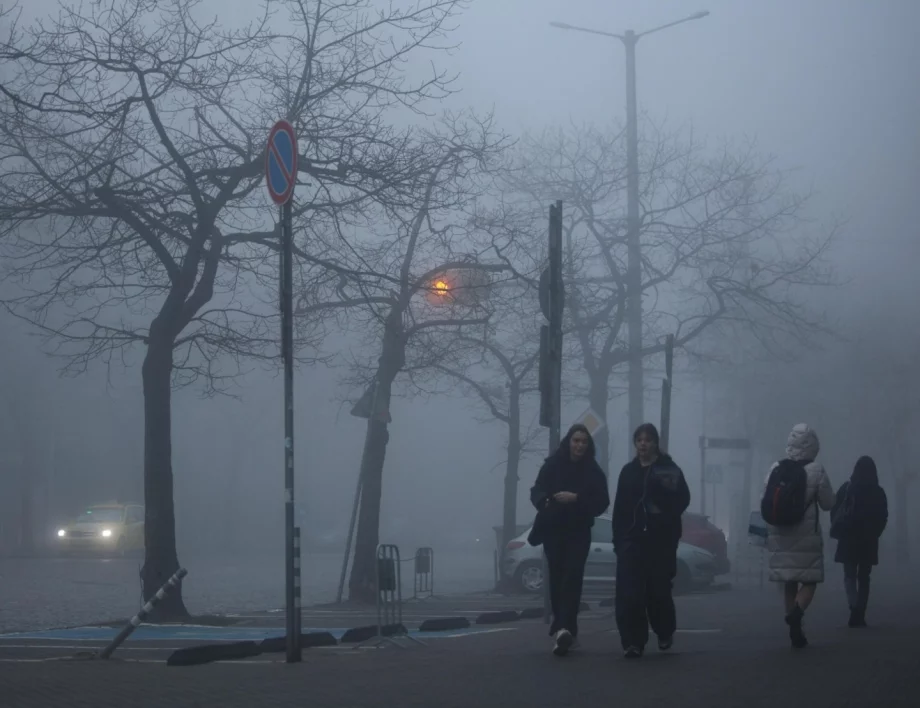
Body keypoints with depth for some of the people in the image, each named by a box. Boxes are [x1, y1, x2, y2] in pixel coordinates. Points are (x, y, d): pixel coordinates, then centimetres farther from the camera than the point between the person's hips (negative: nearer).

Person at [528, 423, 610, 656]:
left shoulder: (594, 471, 0)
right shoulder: (552, 465, 1)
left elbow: (601, 503, -4)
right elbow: (536, 492, -3)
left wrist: (577, 499, -20)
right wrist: (545, 502, -26)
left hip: (579, 533, -1)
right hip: (553, 531, 1)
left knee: (572, 578, -15)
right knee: (557, 579, 4)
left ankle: (563, 628, -27)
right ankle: (565, 629, 16)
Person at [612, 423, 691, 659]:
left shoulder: (669, 469, 1)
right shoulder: (628, 471, 12)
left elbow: (682, 500, -7)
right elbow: (619, 508, 12)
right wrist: (618, 538, 6)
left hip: (661, 539, -3)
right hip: (632, 539, 3)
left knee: (658, 590, 4)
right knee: (629, 593, -9)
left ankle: (665, 632, 30)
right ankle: (633, 642, -7)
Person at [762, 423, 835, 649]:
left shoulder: (775, 469, 0)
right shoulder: (816, 470, -11)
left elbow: (766, 502, 4)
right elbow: (828, 503, -3)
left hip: (780, 538, 4)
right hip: (807, 537, -4)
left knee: (789, 583, 13)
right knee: (809, 582, 4)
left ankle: (795, 632, 15)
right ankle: (796, 613, -24)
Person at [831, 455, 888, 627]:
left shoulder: (846, 488, -5)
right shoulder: (878, 492, -1)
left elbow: (835, 511, -4)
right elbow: (883, 517, 2)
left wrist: (838, 531, 10)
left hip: (849, 539, -1)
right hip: (869, 541, 1)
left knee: (849, 575, 7)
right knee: (863, 577, 8)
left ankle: (854, 607, -19)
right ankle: (859, 615, 1)